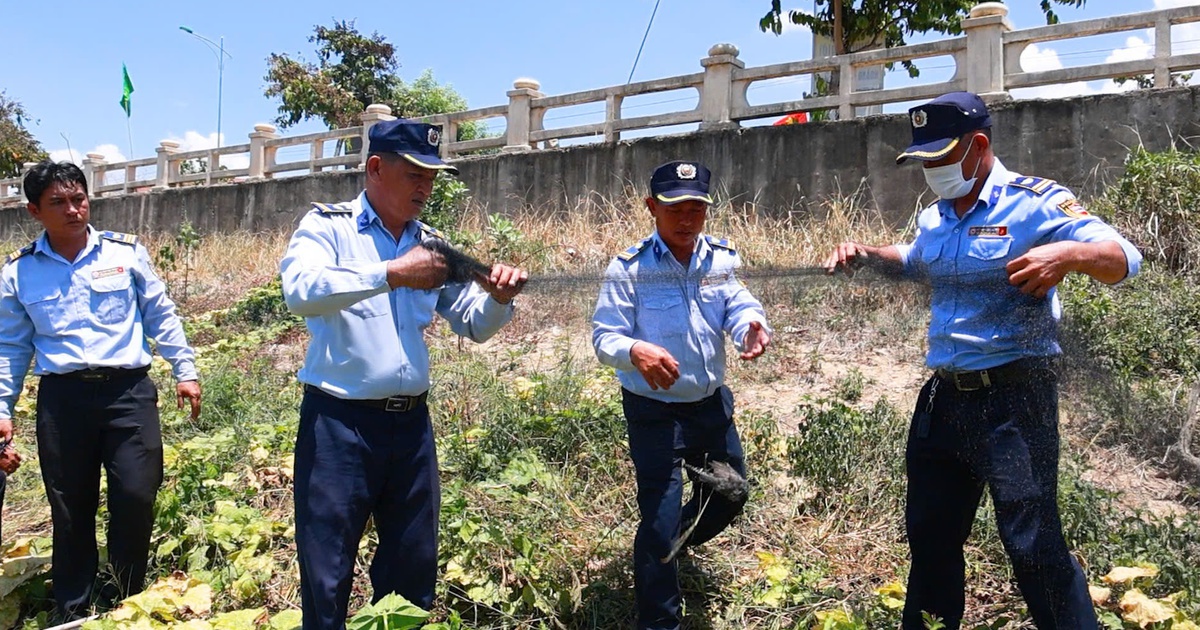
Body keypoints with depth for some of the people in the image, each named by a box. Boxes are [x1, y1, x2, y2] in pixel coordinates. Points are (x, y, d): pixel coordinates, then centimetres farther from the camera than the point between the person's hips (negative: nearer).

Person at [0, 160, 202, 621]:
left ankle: (130, 600, 21)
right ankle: (72, 612, 26)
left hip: (129, 391, -1)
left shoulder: (126, 252, 2)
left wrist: (185, 370, 6)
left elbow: (161, 316, 9)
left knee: (136, 497, -3)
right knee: (70, 511, 8)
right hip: (62, 398, 1)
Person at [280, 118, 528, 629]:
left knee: (414, 567, 15)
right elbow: (300, 290, -24)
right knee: (327, 572, 6)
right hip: (339, 422, -5)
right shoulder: (327, 225, -5)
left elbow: (473, 326, 11)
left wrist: (497, 298, -10)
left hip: (411, 424, 5)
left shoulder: (434, 243, 9)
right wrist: (393, 274, -29)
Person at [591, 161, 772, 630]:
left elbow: (739, 306, -9)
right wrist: (635, 351, -41)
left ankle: (674, 544, 51)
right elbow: (604, 337, -18)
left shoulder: (721, 258, 1)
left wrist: (753, 324, -34)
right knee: (660, 519, -3)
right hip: (655, 411, -6)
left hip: (712, 404, 6)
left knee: (729, 498, 21)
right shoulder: (628, 267, -14)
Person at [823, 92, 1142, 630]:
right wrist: (864, 254, 12)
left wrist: (1070, 253, -38)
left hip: (1014, 396, -7)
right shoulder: (934, 219, 10)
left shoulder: (1036, 202, -11)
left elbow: (1124, 261, -17)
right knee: (930, 531, 18)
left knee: (1034, 543, -5)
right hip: (943, 395, 7)